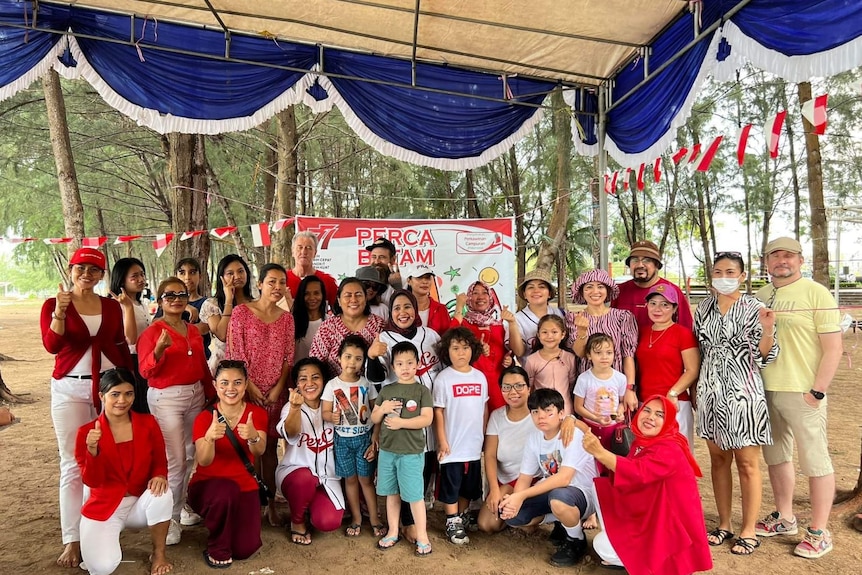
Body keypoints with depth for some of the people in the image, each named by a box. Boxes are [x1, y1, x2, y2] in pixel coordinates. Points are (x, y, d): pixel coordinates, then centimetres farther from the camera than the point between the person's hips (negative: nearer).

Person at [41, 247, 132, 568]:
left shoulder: (112, 306, 7)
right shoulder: (53, 304, -1)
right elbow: (52, 346, -15)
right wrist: (60, 312, -28)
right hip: (70, 389, -2)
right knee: (73, 464, 0)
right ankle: (72, 540, 6)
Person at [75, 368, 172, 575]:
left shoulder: (148, 423, -5)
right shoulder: (87, 432, -11)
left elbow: (160, 461, 0)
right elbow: (92, 482, -14)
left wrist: (160, 476, -24)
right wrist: (93, 450, -32)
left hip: (141, 502, 1)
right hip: (103, 508, -1)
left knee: (162, 493, -34)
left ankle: (159, 553, -7)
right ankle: (107, 538, 15)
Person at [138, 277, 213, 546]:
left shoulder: (194, 331, 11)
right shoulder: (152, 331, -7)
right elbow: (146, 371, -14)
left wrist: (212, 393, 18)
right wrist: (159, 348, -30)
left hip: (195, 395, 6)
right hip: (166, 398, -6)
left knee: (191, 456, 11)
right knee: (175, 460, -6)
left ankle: (184, 506, 27)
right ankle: (168, 518, 8)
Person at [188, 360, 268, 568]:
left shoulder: (257, 413, -7)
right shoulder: (204, 417, -12)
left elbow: (259, 452, -25)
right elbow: (204, 462, -26)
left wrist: (253, 437, -49)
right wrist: (209, 437, -47)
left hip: (244, 487, 2)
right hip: (207, 486, -2)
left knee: (245, 549, -12)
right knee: (227, 490, -36)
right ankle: (216, 549, -8)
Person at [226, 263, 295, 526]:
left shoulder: (286, 318, 8)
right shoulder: (241, 311, -4)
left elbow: (288, 357, 5)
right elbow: (235, 352, -7)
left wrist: (278, 388, -5)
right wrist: (250, 386, -11)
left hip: (275, 391, 3)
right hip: (246, 389, -3)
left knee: (270, 446, 9)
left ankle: (270, 502, 19)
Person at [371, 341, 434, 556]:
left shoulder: (422, 390, -5)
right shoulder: (386, 391, 7)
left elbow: (427, 419, -13)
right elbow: (374, 419, 11)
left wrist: (402, 422, -20)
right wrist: (383, 408, -10)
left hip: (411, 452, -4)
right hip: (387, 450, 4)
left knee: (414, 495, 1)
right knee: (391, 493, 15)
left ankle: (422, 536, 15)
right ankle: (393, 533, 29)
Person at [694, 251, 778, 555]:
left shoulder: (753, 308, -5)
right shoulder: (704, 307, 8)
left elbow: (763, 356, -7)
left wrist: (768, 329, -24)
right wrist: (694, 388, 13)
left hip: (742, 391, -4)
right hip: (711, 390, 5)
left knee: (746, 463, 3)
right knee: (718, 459, 12)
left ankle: (748, 531, 16)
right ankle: (724, 524, 25)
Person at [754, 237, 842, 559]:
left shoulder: (816, 294, -6)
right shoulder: (759, 296, 9)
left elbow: (833, 348, -10)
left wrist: (817, 392, -14)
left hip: (802, 392, -6)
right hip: (765, 390, 6)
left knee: (815, 461, 4)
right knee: (776, 456, 16)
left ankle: (819, 533, 16)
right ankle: (784, 519, 31)